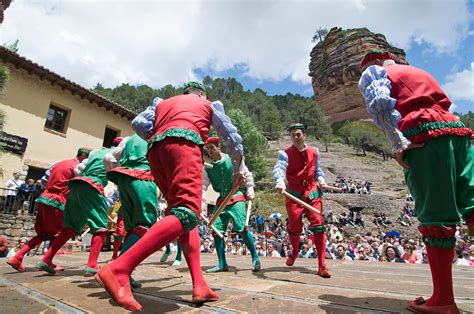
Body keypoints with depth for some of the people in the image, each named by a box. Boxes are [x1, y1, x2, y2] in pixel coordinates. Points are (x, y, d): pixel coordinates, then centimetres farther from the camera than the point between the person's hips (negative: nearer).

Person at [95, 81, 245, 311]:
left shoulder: (162, 102, 37)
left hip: (155, 151, 6)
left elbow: (138, 123, 18)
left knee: (182, 211, 7)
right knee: (187, 213, -21)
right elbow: (232, 137, 29)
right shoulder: (209, 104, 30)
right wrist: (237, 169, 40)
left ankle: (199, 286, -2)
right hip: (183, 143, -5)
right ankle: (118, 270, -35)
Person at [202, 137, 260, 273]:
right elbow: (203, 185, 6)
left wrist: (250, 191, 1)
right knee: (217, 229, -3)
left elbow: (247, 175, 4)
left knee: (241, 228, -16)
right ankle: (222, 264, 10)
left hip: (237, 197, -4)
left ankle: (255, 258, 3)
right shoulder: (208, 167, 5)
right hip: (222, 200, 5)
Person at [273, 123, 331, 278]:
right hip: (294, 195, -2)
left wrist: (320, 178, 2)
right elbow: (279, 168, -26)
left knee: (318, 226, -8)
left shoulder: (314, 152, 8)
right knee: (294, 228, 8)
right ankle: (294, 252, 40)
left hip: (312, 194, 2)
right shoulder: (285, 153, -6)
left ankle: (322, 265, 1)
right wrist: (280, 181, -47)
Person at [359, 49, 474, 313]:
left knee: (435, 216, -7)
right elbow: (445, 103, 27)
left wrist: (399, 143, -12)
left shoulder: (372, 73, 14)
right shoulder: (418, 71, 36)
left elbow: (379, 104, -8)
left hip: (423, 135, -6)